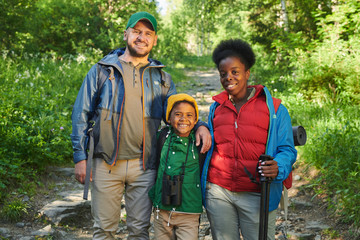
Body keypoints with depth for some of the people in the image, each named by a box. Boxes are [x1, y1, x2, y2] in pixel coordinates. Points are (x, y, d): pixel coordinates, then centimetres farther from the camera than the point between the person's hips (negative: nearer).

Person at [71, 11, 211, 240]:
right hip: (106, 163, -1)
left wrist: (199, 125, -9)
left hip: (144, 165, 2)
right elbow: (82, 114, 4)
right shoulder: (102, 70, 3)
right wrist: (80, 157, -2)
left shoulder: (161, 78, 10)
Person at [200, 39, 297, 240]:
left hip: (257, 195, -3)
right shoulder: (216, 107, 15)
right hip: (218, 191, 4)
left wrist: (278, 167, -23)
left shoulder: (274, 108, 2)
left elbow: (287, 150, -2)